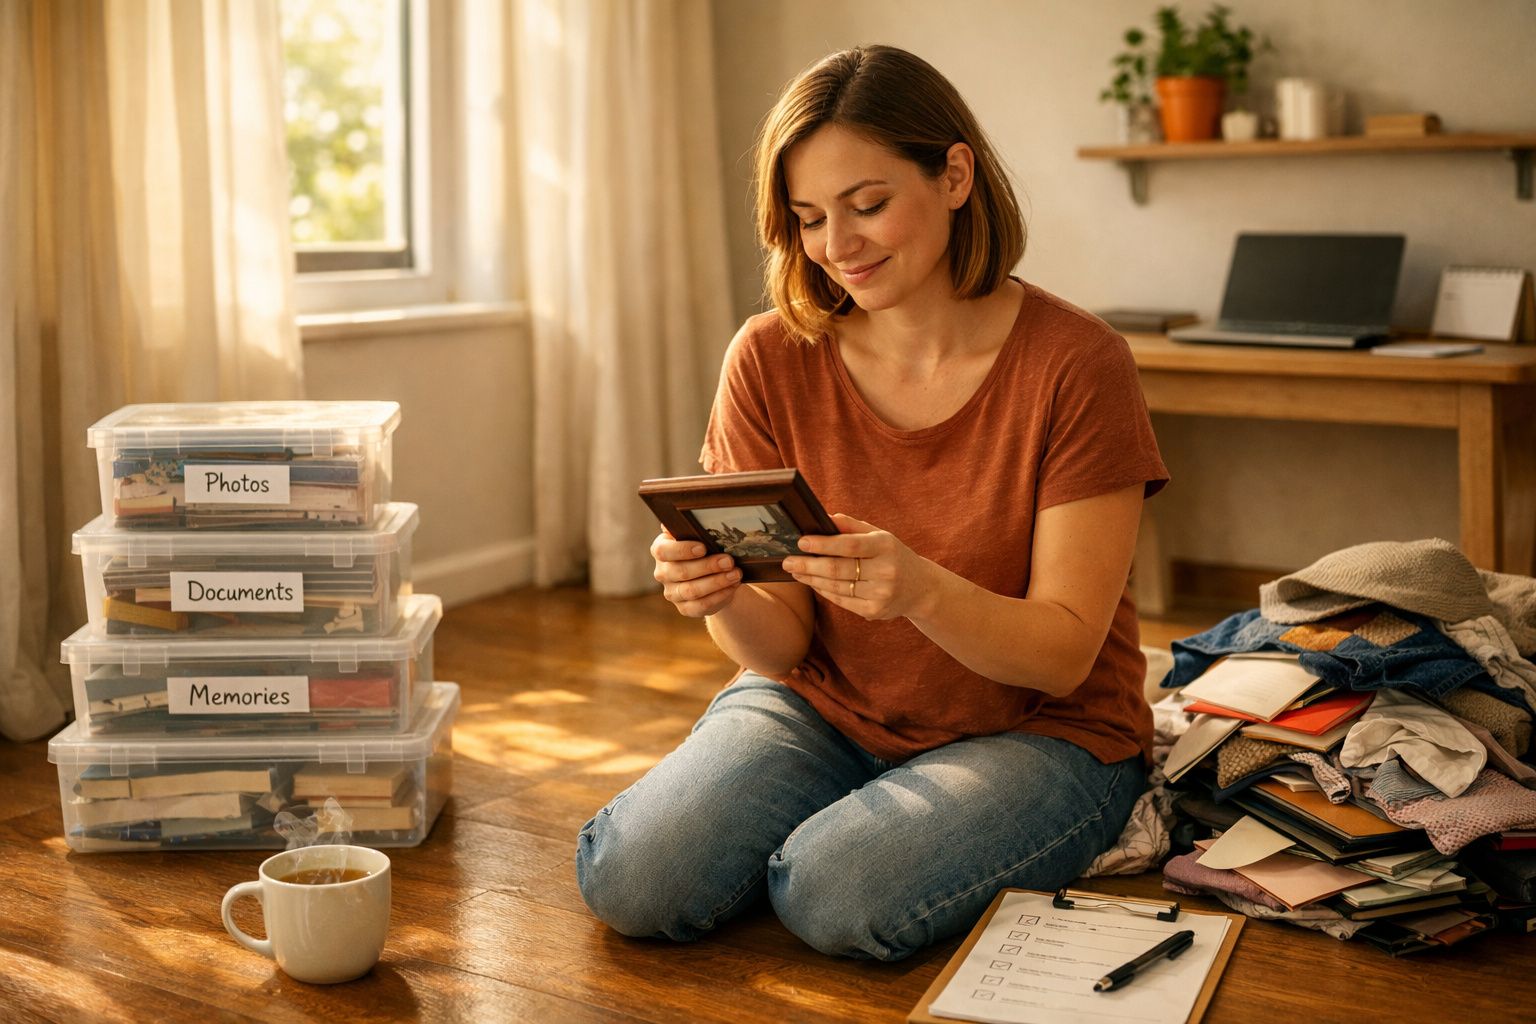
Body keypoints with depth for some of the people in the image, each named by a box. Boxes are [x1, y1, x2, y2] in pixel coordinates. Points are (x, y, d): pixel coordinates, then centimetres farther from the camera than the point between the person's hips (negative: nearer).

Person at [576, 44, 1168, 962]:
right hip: (823, 708, 3)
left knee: (839, 895, -30)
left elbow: (1063, 655, -16)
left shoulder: (1075, 362, -16)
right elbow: (783, 647, -6)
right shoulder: (771, 359, -7)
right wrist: (725, 600, -30)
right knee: (632, 881, -19)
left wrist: (921, 590, -36)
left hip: (1033, 732, -3)